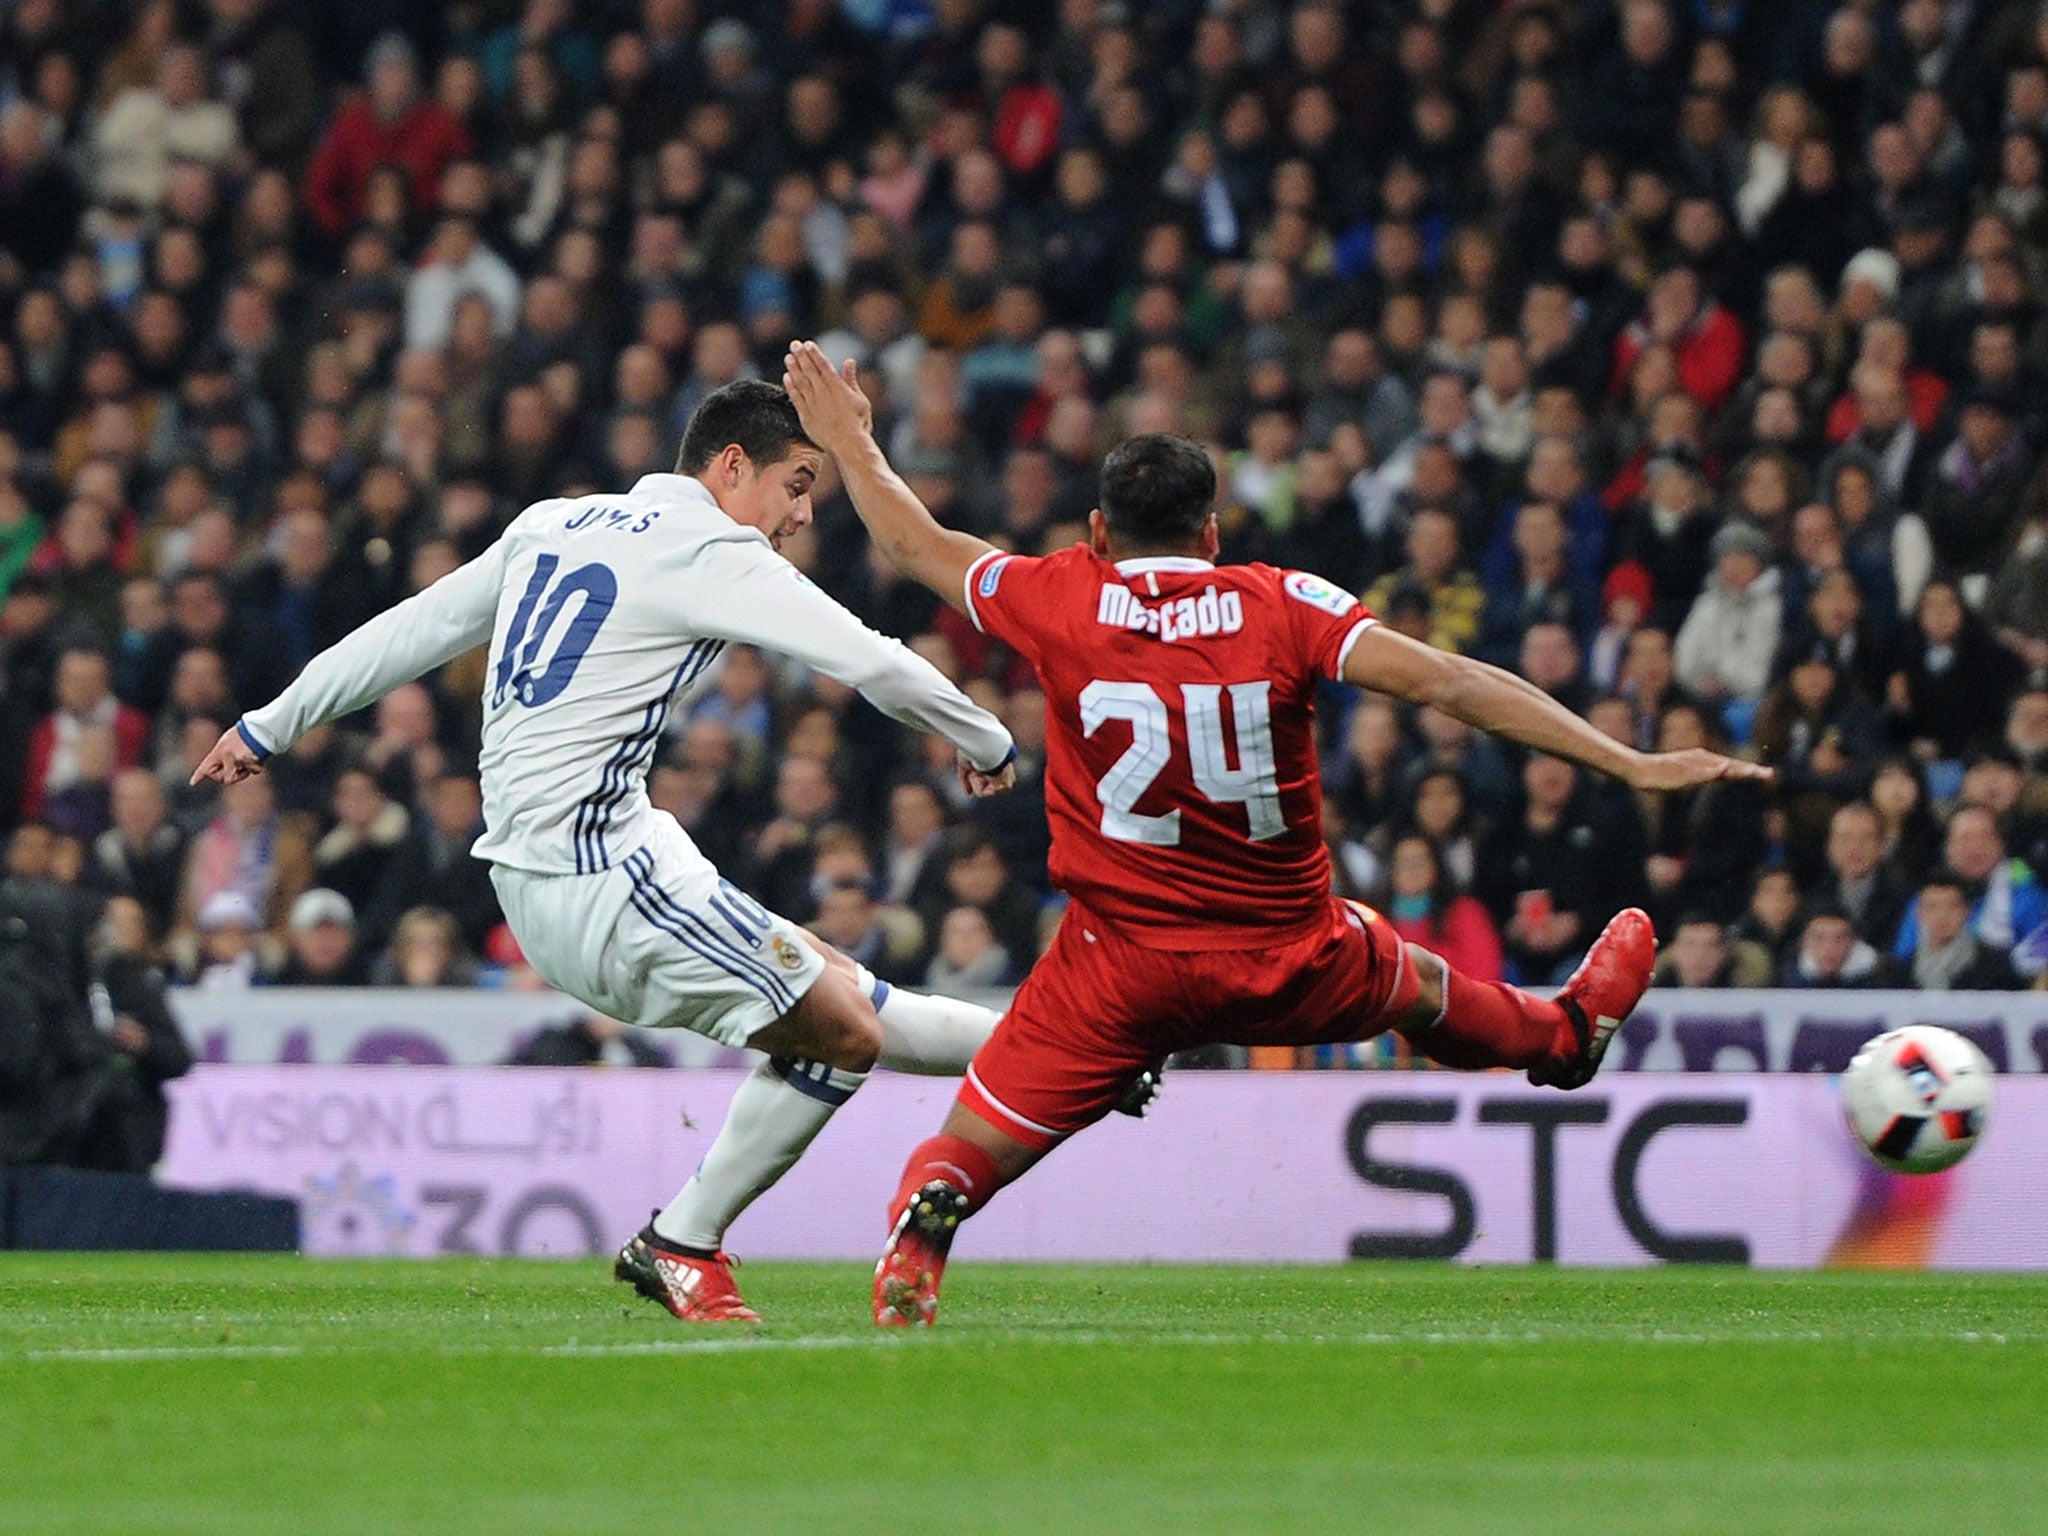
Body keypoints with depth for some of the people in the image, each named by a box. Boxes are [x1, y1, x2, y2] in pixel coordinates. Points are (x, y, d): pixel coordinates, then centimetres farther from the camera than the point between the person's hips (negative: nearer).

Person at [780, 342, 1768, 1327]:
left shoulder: (1064, 600, -8)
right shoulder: (1281, 606, -9)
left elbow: (915, 542, 8)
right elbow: (1445, 681, -14)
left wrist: (850, 441, 27)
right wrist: (1629, 764, -13)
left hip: (1124, 972, -2)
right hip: (1296, 971, 2)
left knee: (966, 1155, 3)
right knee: (1416, 986, 33)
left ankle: (920, 1230, -30)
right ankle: (1567, 1034, 61)